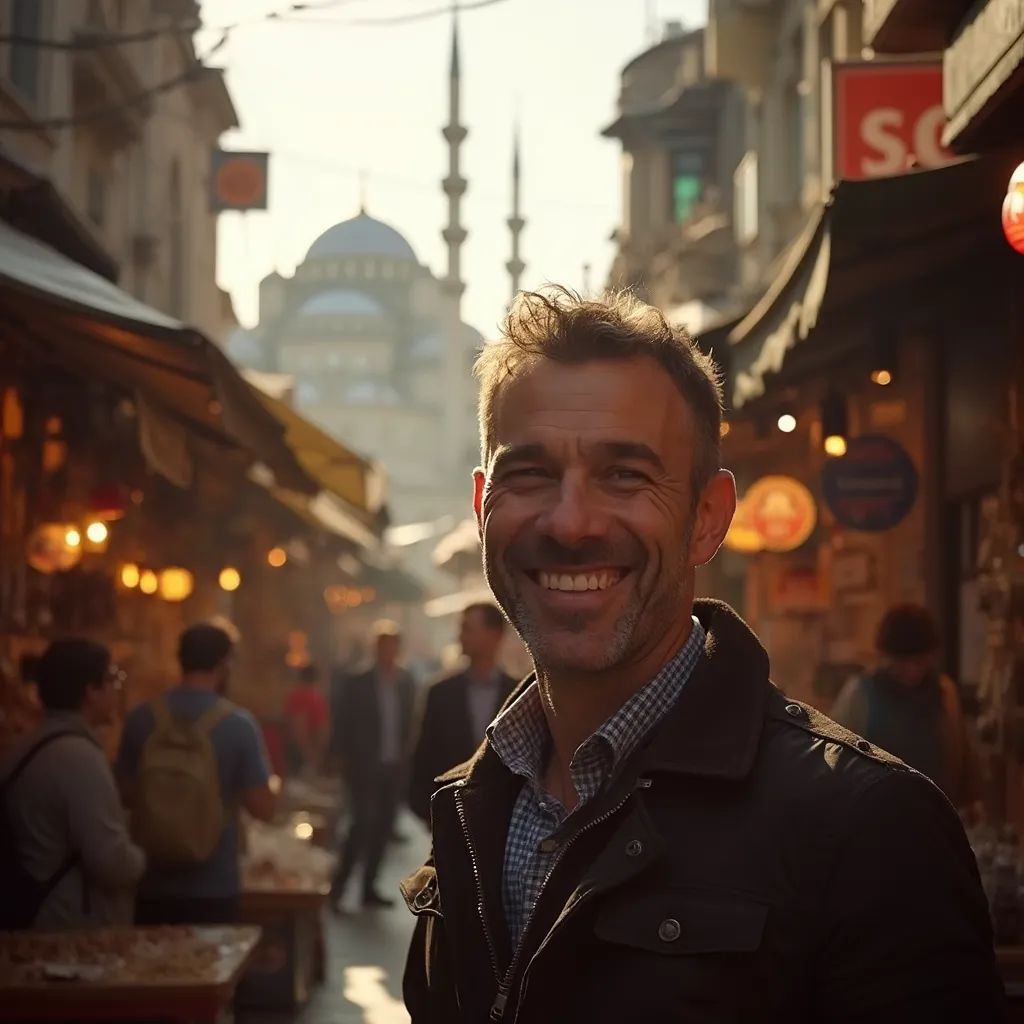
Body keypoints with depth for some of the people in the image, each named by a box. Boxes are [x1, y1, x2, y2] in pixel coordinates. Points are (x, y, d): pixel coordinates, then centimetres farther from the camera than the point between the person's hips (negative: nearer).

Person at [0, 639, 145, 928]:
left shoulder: (26, 748, 8)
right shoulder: (79, 755, -20)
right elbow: (113, 863, -26)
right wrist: (140, 859, -5)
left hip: (37, 924, 9)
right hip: (81, 930, -9)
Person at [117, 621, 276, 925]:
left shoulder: (141, 719, -3)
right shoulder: (238, 724, -10)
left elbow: (126, 794, 7)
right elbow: (263, 808, -8)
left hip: (153, 885, 3)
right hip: (214, 887, -2)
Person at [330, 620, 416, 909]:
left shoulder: (406, 683, 6)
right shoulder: (357, 683, -4)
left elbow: (410, 724, 9)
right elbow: (342, 725, -2)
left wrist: (407, 757, -1)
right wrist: (345, 762, -7)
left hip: (395, 767, 4)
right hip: (364, 766, -4)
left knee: (383, 828, 5)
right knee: (362, 825, -9)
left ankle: (369, 887, 13)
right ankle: (338, 887, 0)